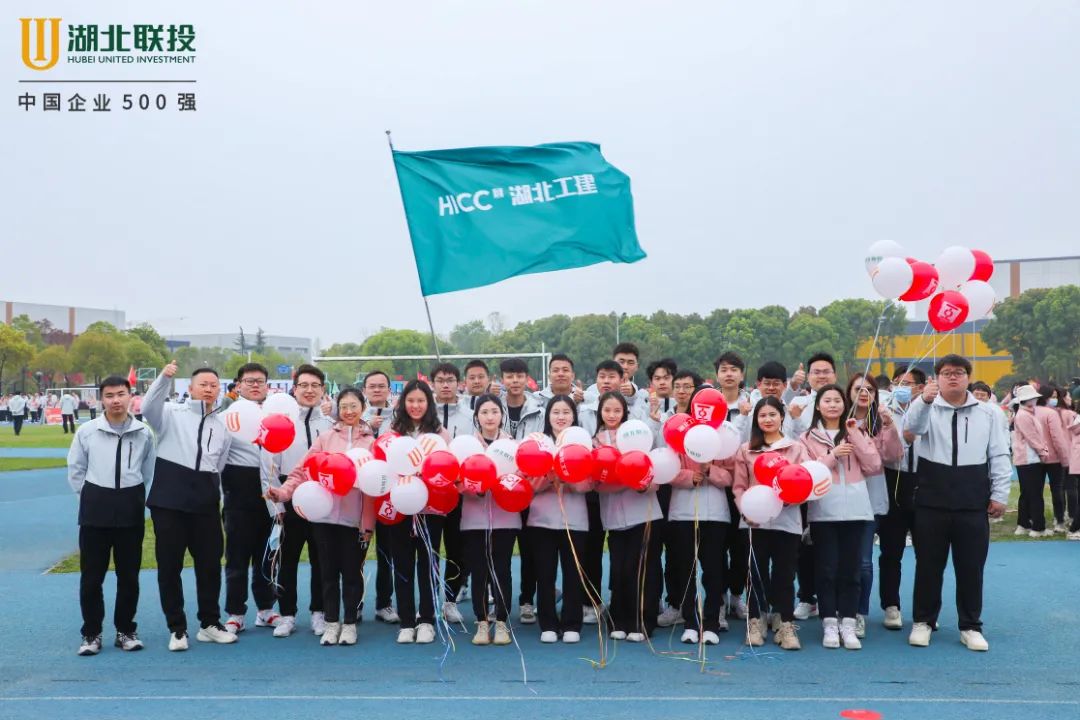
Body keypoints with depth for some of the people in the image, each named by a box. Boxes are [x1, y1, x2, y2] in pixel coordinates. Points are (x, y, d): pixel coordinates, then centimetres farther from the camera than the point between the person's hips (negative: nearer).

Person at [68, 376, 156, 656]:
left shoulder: (143, 433, -1)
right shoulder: (86, 431, -2)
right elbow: (75, 470, 7)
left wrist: (131, 495, 7)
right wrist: (90, 498, 4)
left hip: (131, 509, 1)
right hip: (95, 508, 0)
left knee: (129, 575, 8)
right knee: (91, 576, 4)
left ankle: (125, 631, 21)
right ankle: (91, 633, 17)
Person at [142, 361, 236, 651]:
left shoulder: (222, 428, 17)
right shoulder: (172, 414, 4)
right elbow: (148, 409, -19)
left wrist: (216, 498, 12)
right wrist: (164, 377, -31)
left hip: (205, 500, 4)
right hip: (169, 496, -3)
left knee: (210, 562, 8)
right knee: (169, 563, 3)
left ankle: (210, 624, 23)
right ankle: (177, 629, 15)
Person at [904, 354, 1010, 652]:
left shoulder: (987, 413, 7)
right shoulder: (927, 409, 0)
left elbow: (999, 456, 8)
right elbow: (911, 428, -22)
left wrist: (999, 494, 3)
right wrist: (924, 400, -40)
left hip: (973, 504, 1)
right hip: (931, 502, -1)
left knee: (971, 567, 8)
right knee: (928, 565, 8)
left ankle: (970, 626, 21)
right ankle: (923, 621, 20)